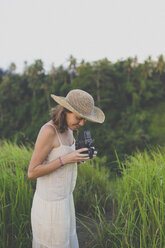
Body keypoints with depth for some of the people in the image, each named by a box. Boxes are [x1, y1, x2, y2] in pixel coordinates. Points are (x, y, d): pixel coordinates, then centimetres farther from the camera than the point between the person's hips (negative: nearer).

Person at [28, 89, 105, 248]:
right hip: (50, 204, -9)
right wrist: (66, 159, -26)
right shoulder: (48, 130, -24)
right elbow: (32, 172, -22)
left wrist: (79, 158, -5)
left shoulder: (67, 129, 3)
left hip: (64, 198, 9)